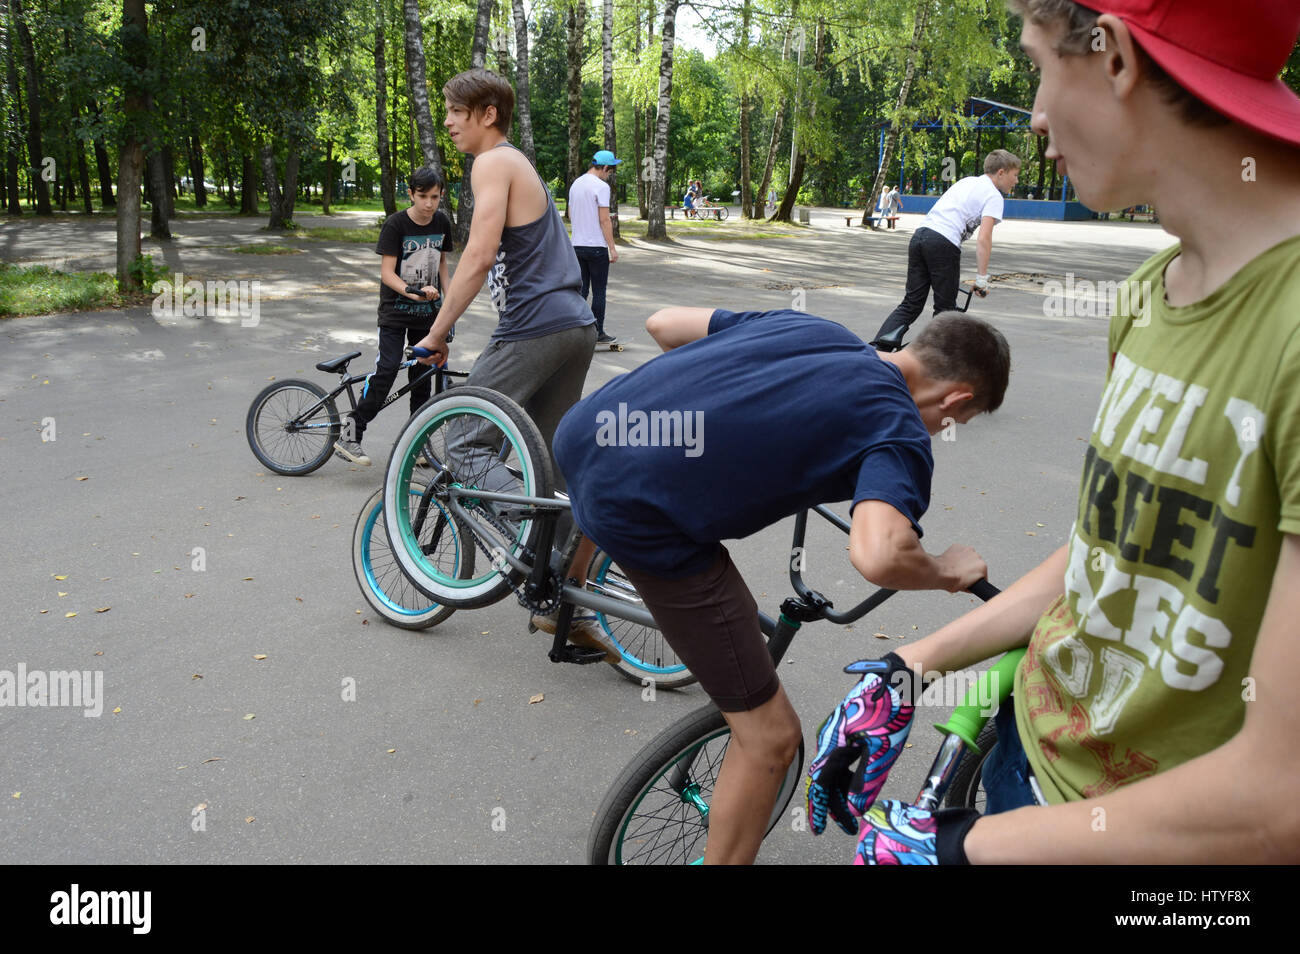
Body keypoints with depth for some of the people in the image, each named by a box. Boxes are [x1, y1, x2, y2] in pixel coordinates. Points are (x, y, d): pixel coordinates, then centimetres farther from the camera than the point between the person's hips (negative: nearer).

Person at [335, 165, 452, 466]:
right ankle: (349, 436, -12)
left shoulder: (442, 222, 3)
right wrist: (412, 292, -32)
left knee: (422, 373, 7)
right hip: (395, 309, -5)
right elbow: (387, 272, -16)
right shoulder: (395, 224, -13)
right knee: (387, 369, -16)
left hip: (427, 310, 5)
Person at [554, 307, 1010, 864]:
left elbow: (663, 323, 22)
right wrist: (947, 572, 0)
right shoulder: (900, 431, -2)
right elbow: (877, 557, -23)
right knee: (769, 737, 6)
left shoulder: (810, 326, 17)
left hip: (582, 435, 8)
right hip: (640, 517, -8)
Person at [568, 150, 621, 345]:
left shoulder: (575, 184, 12)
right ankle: (597, 333, 5)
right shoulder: (601, 186, -12)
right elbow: (605, 220, -15)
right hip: (597, 247, -7)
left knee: (581, 290, 11)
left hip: (577, 246, 7)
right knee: (599, 292, 1)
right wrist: (612, 248, -12)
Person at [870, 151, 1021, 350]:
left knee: (911, 303, 8)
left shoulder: (966, 182, 26)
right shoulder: (993, 196, 3)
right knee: (945, 309, 6)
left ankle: (879, 348, -9)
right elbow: (984, 239, -10)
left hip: (920, 235, 7)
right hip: (944, 243, -7)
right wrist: (982, 278, -10)